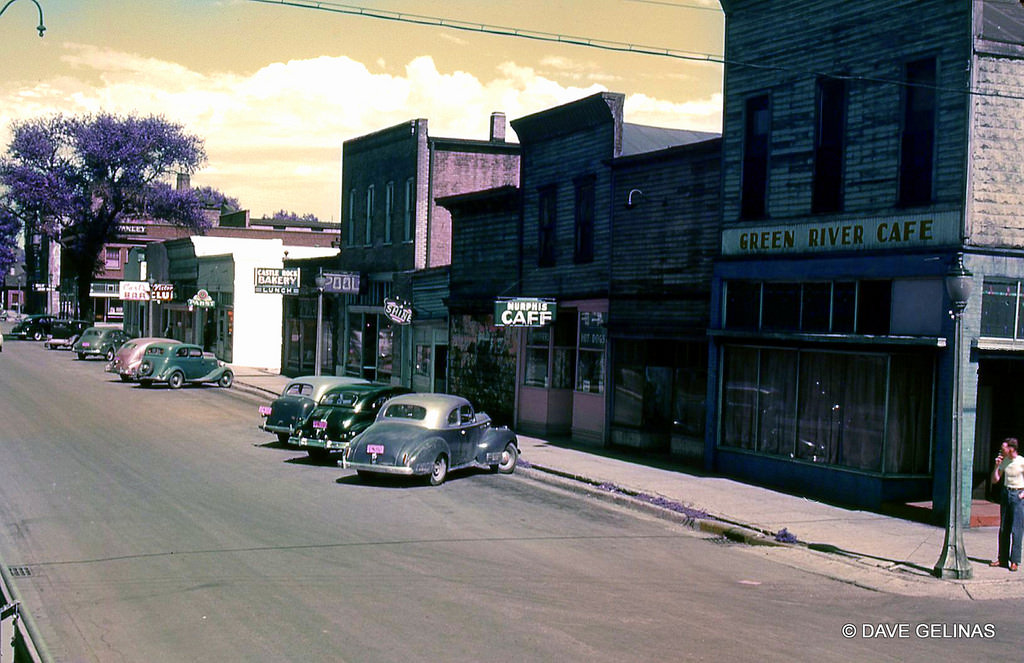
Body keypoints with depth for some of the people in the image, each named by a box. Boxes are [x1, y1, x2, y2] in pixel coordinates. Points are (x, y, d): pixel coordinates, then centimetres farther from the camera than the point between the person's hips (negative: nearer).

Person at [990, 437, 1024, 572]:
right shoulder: (1004, 461, 6)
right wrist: (997, 465, -4)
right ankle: (1002, 559, 13)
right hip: (1006, 494, 6)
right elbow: (995, 480, 9)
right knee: (1003, 529, 8)